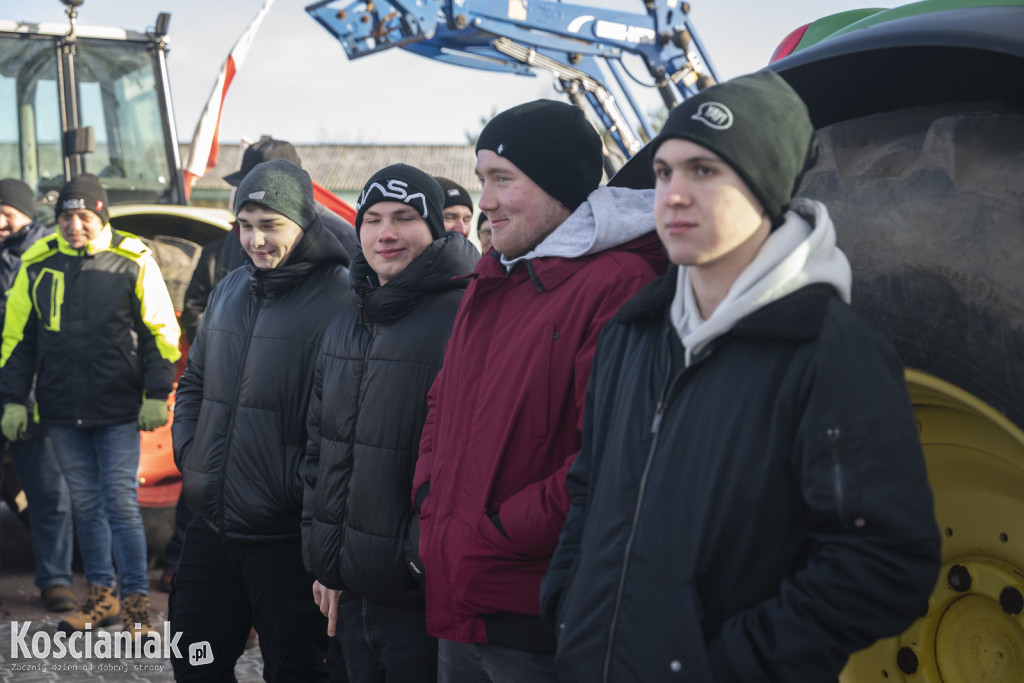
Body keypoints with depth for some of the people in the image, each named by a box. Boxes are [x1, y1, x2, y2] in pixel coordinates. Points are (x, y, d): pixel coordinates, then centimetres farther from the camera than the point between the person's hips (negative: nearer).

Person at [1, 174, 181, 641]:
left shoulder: (133, 262, -4)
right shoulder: (38, 263, 5)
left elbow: (161, 331, 0)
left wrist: (156, 396, -5)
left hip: (118, 412, -4)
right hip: (62, 412, 4)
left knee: (120, 503, -5)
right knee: (85, 504, 11)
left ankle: (137, 602, 5)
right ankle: (102, 597, 23)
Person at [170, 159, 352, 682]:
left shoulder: (341, 299, -14)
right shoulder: (231, 290, 10)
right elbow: (194, 380, 22)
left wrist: (299, 487, -17)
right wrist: (187, 450, 8)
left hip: (286, 537, -7)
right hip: (210, 526, 7)